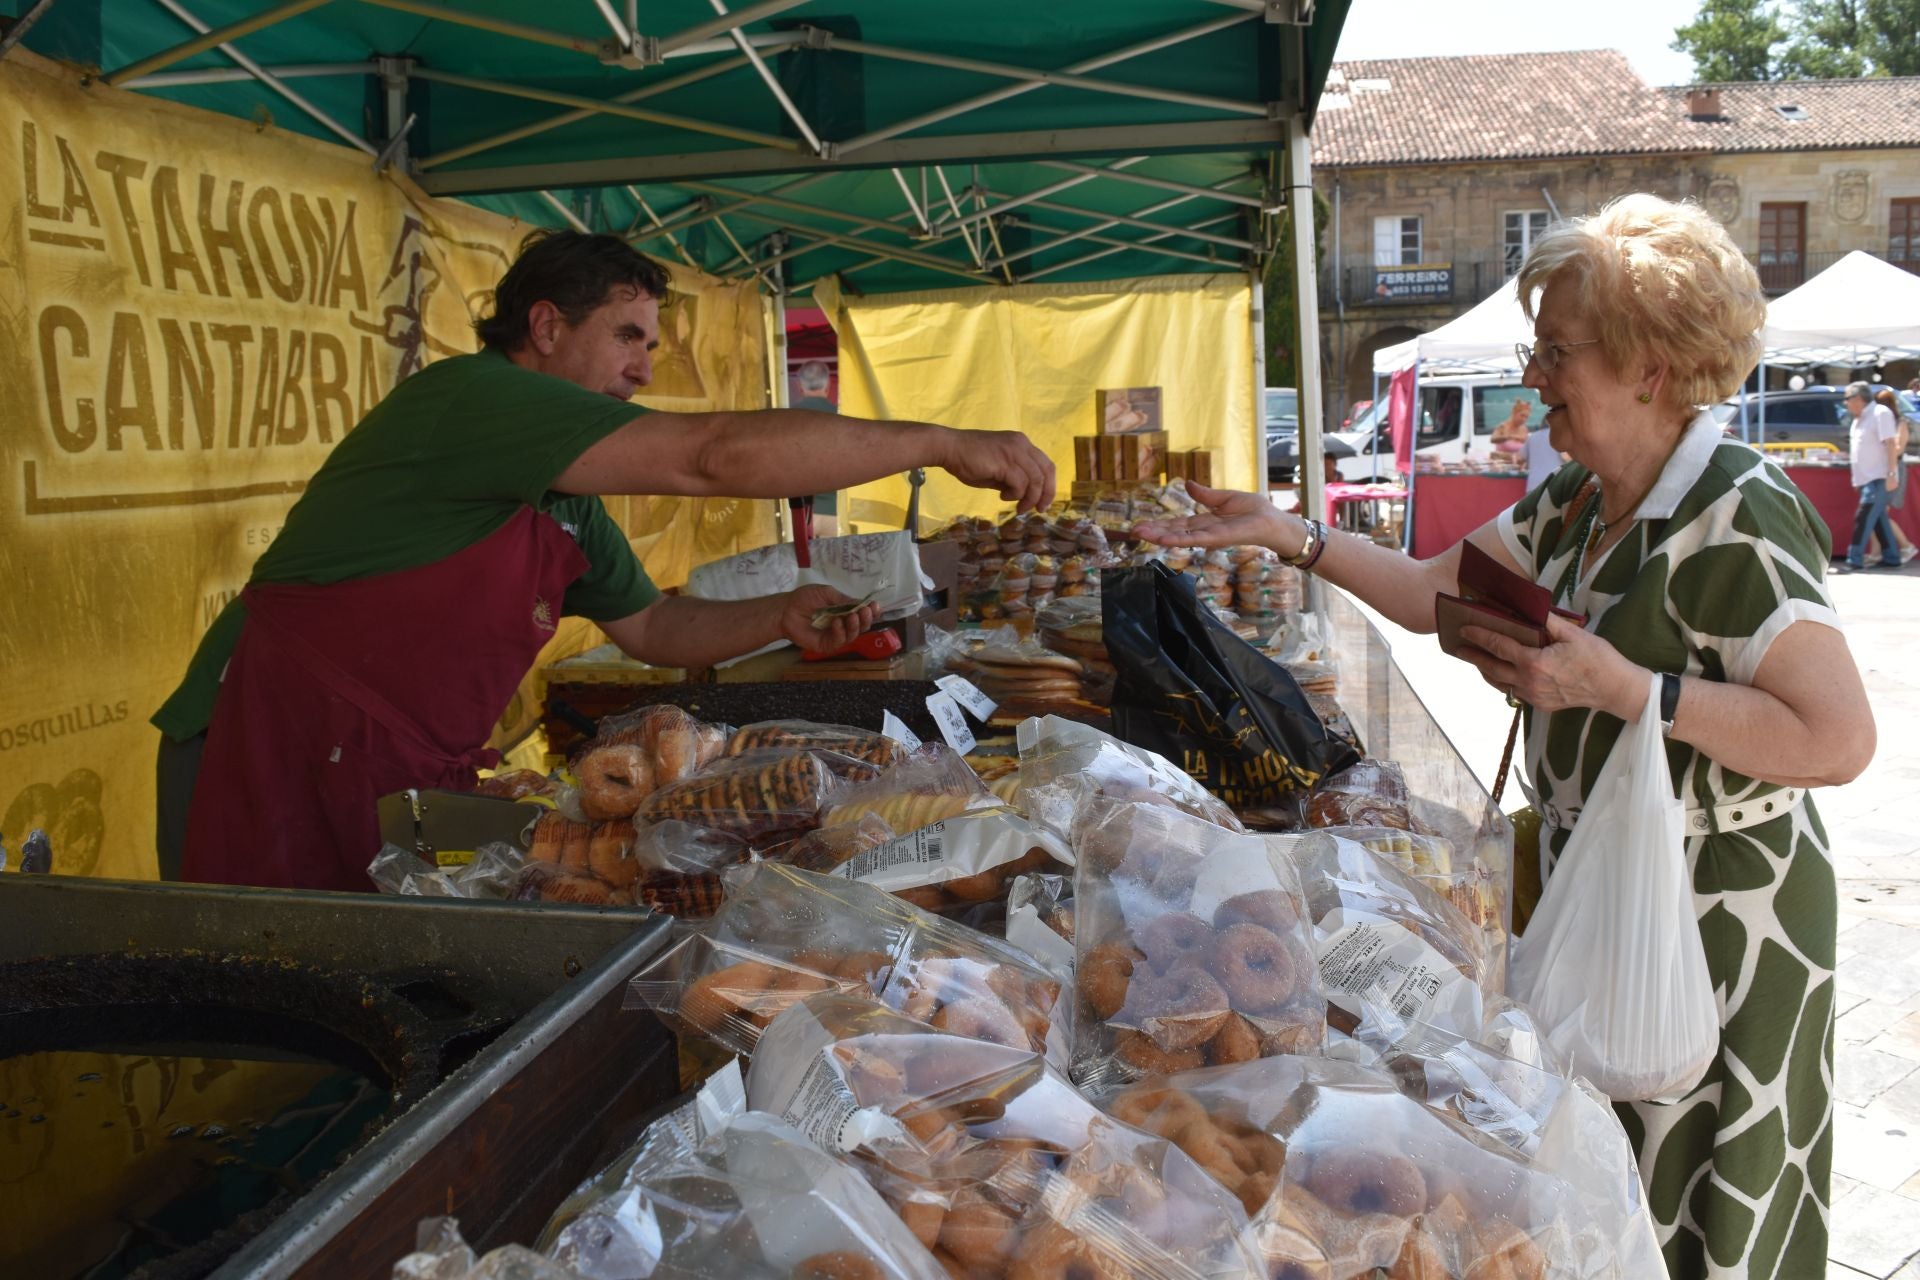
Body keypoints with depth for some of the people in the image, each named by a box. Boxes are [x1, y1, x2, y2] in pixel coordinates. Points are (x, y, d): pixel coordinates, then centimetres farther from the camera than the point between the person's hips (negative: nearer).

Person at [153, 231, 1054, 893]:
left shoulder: (565, 499, 13)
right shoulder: (471, 397, -17)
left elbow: (649, 626, 22)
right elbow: (719, 456, -25)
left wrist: (780, 617, 1)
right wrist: (943, 445, -21)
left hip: (407, 783, 9)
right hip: (275, 763, -9)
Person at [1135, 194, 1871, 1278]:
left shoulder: (1736, 518, -22)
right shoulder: (1576, 503, 4)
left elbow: (1841, 739, -27)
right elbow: (1429, 591, 11)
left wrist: (1617, 685, -29)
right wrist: (1285, 533, 2)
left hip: (1720, 914, -8)